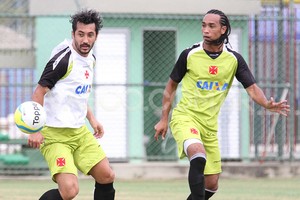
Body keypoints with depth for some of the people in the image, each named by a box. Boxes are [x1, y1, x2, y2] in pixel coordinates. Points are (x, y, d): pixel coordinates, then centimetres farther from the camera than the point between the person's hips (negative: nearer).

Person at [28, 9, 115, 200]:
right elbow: (39, 91, -17)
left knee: (107, 176, 5)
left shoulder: (90, 59, 10)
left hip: (80, 131, 9)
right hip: (55, 134, -9)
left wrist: (92, 119, 18)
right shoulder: (64, 59, -16)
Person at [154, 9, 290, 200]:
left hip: (210, 125, 4)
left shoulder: (234, 59, 0)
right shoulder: (189, 55, -4)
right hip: (185, 117, -4)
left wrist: (267, 104, -25)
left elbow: (252, 88, -3)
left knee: (211, 184, 3)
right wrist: (164, 119, 7)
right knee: (199, 155, -35)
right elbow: (171, 86, 7)